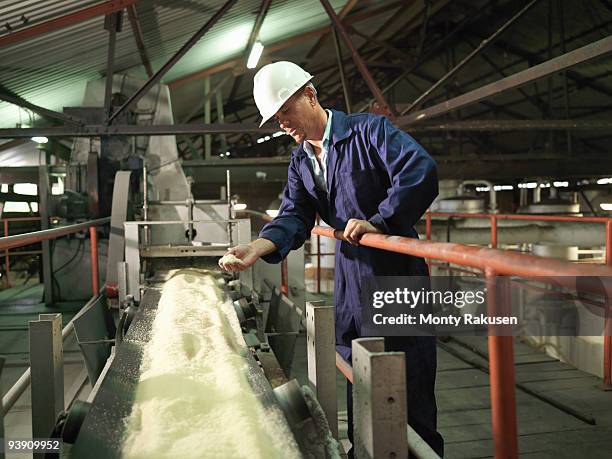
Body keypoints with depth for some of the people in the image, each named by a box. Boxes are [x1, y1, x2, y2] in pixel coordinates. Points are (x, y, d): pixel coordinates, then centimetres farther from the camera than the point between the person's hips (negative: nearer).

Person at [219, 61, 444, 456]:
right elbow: (295, 217, 0)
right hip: (350, 283, 7)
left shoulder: (369, 130, -10)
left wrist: (378, 222, -22)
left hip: (398, 276, -7)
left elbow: (422, 171, -23)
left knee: (411, 397, 1)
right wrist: (257, 248, -18)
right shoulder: (300, 162, 12)